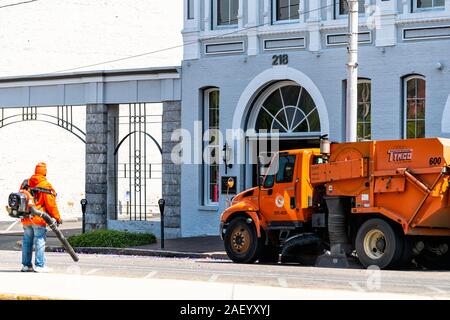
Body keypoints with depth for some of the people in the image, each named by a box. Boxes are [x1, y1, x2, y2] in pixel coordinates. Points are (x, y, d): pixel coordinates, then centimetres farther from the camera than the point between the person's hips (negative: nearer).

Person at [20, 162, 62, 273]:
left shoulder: (26, 183, 9)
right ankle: (39, 266, -5)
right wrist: (57, 217, -4)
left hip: (26, 218, 6)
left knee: (27, 241, 12)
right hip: (39, 218, -6)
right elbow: (51, 204, -11)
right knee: (40, 241, -3)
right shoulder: (45, 185, -9)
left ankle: (26, 265, 16)